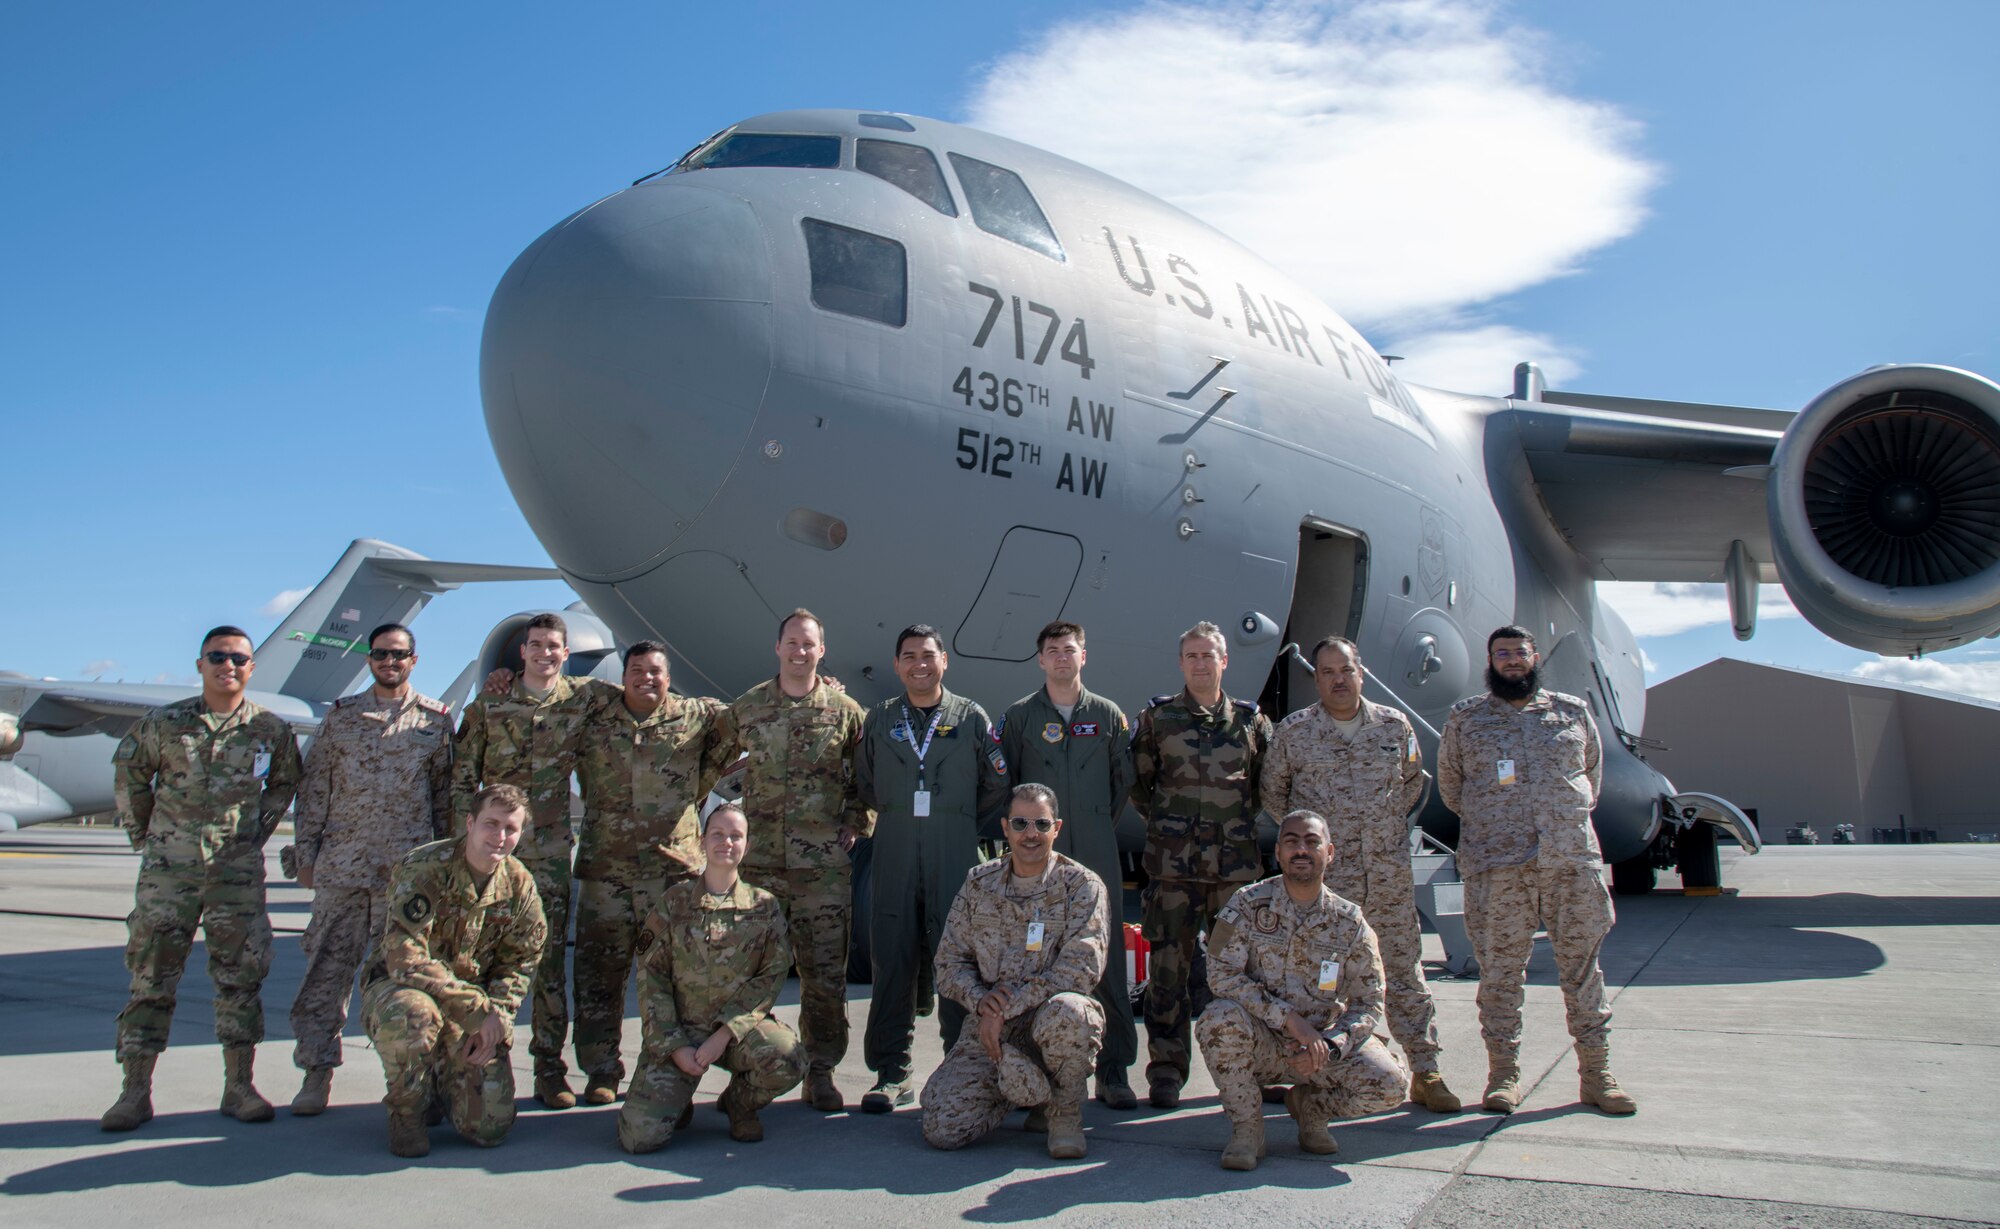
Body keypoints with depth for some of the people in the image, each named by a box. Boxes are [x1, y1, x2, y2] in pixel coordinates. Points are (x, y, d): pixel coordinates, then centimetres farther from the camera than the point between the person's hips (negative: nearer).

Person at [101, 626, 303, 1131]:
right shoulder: (164, 723, -1)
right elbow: (127, 772, 13)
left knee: (240, 975, 2)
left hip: (237, 869, 0)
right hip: (168, 867, 0)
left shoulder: (271, 729, 1)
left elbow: (285, 783, 17)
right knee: (151, 976, 3)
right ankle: (135, 1091, 12)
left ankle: (239, 1086, 12)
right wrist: (143, 834, 12)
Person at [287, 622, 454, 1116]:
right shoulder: (341, 715, 9)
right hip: (342, 863, 1)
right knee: (327, 965, 2)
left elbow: (445, 795, 10)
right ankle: (317, 1070, 12)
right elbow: (314, 787, 9)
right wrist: (305, 852, 4)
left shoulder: (436, 719, 7)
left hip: (409, 867, -1)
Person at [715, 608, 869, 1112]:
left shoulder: (845, 710, 4)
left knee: (825, 975, 2)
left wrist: (857, 822, 4)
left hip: (824, 866, -1)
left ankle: (821, 1074, 14)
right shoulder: (745, 708, 7)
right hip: (758, 862, 1)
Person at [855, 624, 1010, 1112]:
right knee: (892, 962, 1)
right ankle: (892, 1074, 10)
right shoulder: (879, 719, 11)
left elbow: (997, 785, 10)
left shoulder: (971, 718, 6)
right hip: (894, 857, 2)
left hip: (955, 857, -1)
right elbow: (865, 783, 19)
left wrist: (963, 824, 10)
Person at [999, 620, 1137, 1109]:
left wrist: (1100, 822, 12)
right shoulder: (1020, 716, 7)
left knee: (1107, 957, 0)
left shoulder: (1108, 715, 9)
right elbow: (1003, 781, 9)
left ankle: (1113, 1071, 8)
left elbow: (1125, 779, 16)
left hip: (1097, 854, 1)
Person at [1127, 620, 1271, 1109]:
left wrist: (1240, 817, 11)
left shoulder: (1251, 719, 9)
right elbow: (1138, 783, 10)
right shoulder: (1158, 717, 5)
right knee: (1170, 966, -1)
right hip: (1173, 860, -1)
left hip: (1237, 859, 2)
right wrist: (1164, 822, 8)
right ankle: (1166, 1071, 9)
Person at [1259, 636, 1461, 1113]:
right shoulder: (1293, 731, 0)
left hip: (1390, 872, 2)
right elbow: (1272, 791, 11)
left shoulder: (1394, 726, 6)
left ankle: (1425, 1071, 13)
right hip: (1323, 876, -2)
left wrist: (1390, 822, 11)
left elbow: (1413, 784, 20)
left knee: (1404, 969, 5)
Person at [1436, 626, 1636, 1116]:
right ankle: (1503, 1071, 11)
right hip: (1495, 864, -1)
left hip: (1572, 859, 1)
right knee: (1499, 970, 2)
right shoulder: (1465, 718, 8)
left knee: (1582, 964, 5)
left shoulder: (1573, 712, 13)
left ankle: (1596, 1071, 14)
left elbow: (1592, 771, 23)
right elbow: (1449, 783, 16)